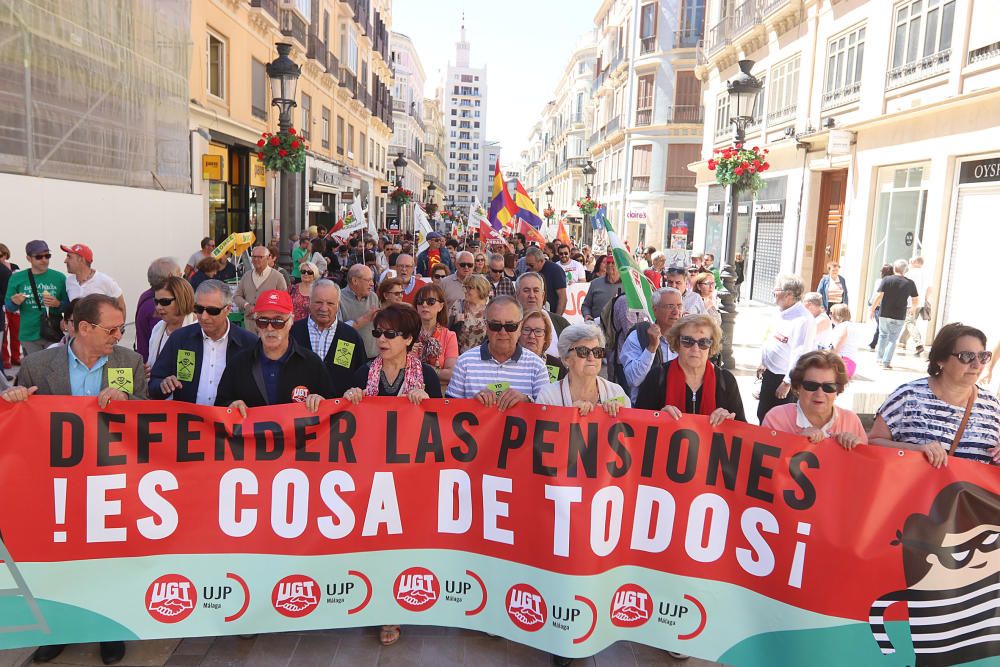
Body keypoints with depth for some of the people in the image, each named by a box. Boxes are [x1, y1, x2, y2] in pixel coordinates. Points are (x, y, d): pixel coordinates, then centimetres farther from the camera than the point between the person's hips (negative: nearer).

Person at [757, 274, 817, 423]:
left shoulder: (804, 320, -23)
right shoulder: (782, 314, 6)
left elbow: (799, 355, -25)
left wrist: (787, 383, -22)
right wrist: (763, 363, 21)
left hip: (784, 379, -9)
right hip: (770, 374, 9)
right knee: (762, 416, 19)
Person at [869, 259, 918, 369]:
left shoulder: (886, 280, -5)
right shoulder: (910, 283, 0)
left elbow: (879, 296, -11)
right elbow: (915, 301, 5)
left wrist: (872, 309, -3)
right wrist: (911, 309, 25)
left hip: (884, 314, 0)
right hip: (899, 317, 0)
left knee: (883, 335, 20)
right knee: (893, 339, 7)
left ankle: (880, 358, 25)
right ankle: (886, 362, 5)